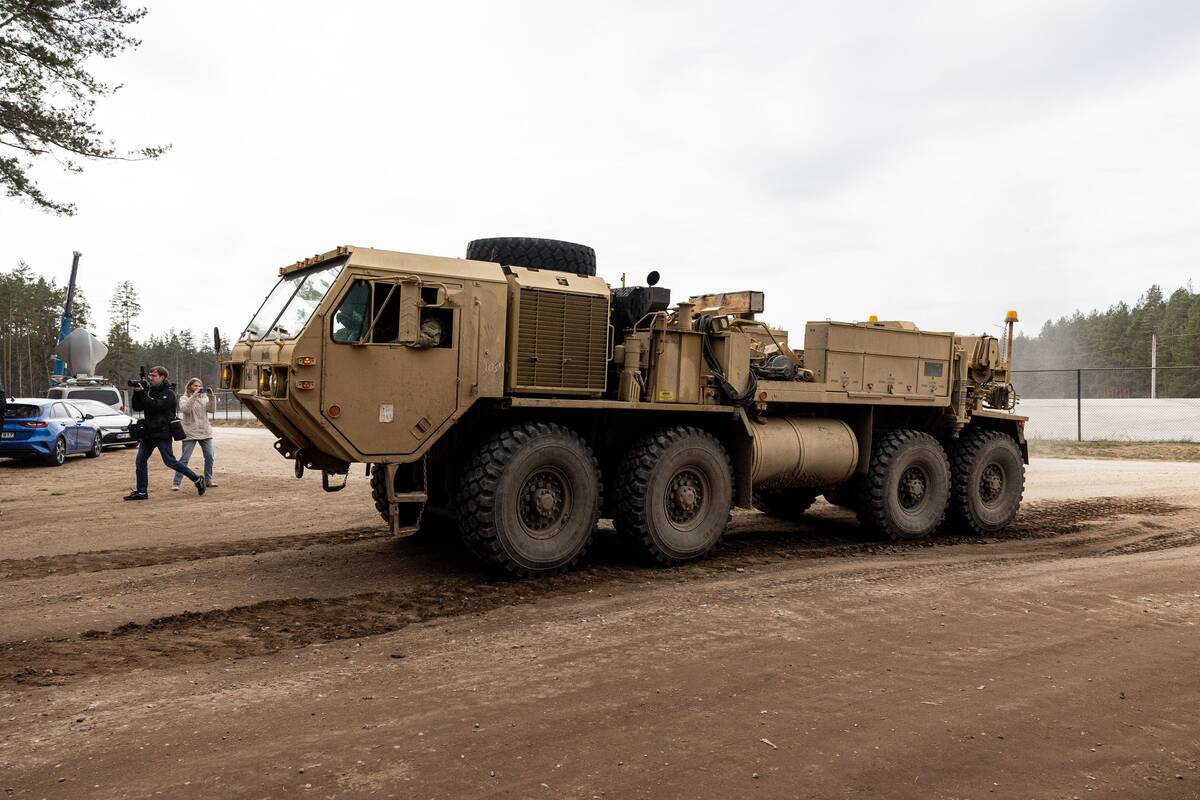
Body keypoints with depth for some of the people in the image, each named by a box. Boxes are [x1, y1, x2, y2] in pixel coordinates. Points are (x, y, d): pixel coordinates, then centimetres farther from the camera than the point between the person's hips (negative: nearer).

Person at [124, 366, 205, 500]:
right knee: (140, 461, 3)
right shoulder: (149, 391, 12)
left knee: (170, 462, -6)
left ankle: (197, 480, 5)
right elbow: (137, 407, 10)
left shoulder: (168, 393, -9)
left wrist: (142, 392, -20)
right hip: (148, 433, 7)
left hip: (162, 434, -7)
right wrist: (136, 392, -4)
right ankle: (141, 492, 9)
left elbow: (155, 406, -23)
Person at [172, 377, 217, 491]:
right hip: (190, 433, -4)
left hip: (205, 432, 4)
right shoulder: (184, 398, 1)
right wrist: (193, 396, -26)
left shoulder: (204, 397, 11)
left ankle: (208, 480, 16)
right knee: (184, 459, -6)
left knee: (209, 457, 3)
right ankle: (176, 483, -2)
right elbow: (185, 409, -19)